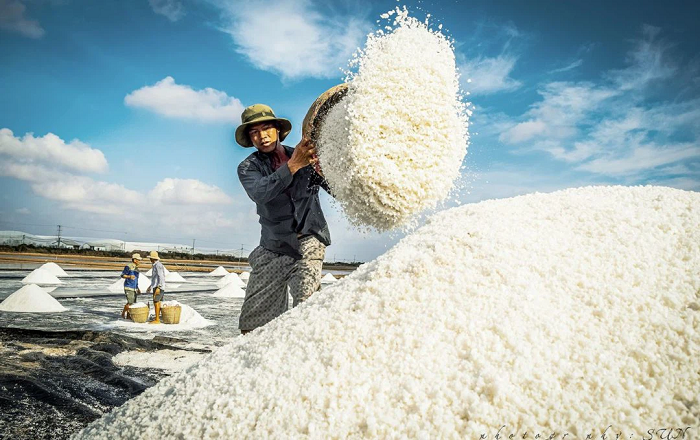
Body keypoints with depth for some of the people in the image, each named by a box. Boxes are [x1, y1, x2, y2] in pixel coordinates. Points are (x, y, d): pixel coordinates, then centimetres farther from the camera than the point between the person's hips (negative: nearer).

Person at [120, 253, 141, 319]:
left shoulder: (136, 268, 17)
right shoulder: (128, 266, -7)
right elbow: (122, 275, -9)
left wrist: (138, 288, 23)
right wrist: (129, 276, -28)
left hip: (135, 288, 8)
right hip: (129, 288, -8)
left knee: (133, 303, 5)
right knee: (130, 302, -12)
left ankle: (128, 315, 13)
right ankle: (123, 313, 6)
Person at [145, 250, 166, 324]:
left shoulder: (158, 265, -14)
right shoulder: (156, 265, 19)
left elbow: (161, 277, -22)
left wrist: (158, 288, -29)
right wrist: (150, 286, 29)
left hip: (158, 287, -10)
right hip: (157, 287, 10)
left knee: (156, 302, -8)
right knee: (158, 303, 11)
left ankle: (157, 320, -6)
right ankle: (157, 318, 15)